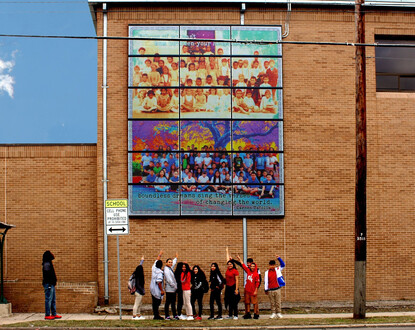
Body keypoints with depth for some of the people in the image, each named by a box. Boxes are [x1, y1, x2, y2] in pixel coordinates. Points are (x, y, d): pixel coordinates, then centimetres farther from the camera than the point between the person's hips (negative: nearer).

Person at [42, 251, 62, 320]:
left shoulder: (49, 263, 17)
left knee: (53, 299, 13)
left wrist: (54, 281, 19)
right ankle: (47, 315, -4)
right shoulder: (47, 264, -15)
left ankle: (54, 314, 18)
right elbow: (46, 274, -21)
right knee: (48, 299, -7)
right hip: (48, 284, -11)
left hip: (51, 284, 11)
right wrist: (49, 284, -23)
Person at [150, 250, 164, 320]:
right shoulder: (159, 272, -18)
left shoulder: (154, 268, 5)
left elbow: (157, 260, 23)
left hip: (152, 289, 8)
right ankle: (156, 315, -4)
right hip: (157, 290, -8)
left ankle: (156, 315, 15)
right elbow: (159, 282, -23)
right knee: (157, 303, -5)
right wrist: (162, 290, -19)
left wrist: (160, 254, 37)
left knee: (155, 303, 11)